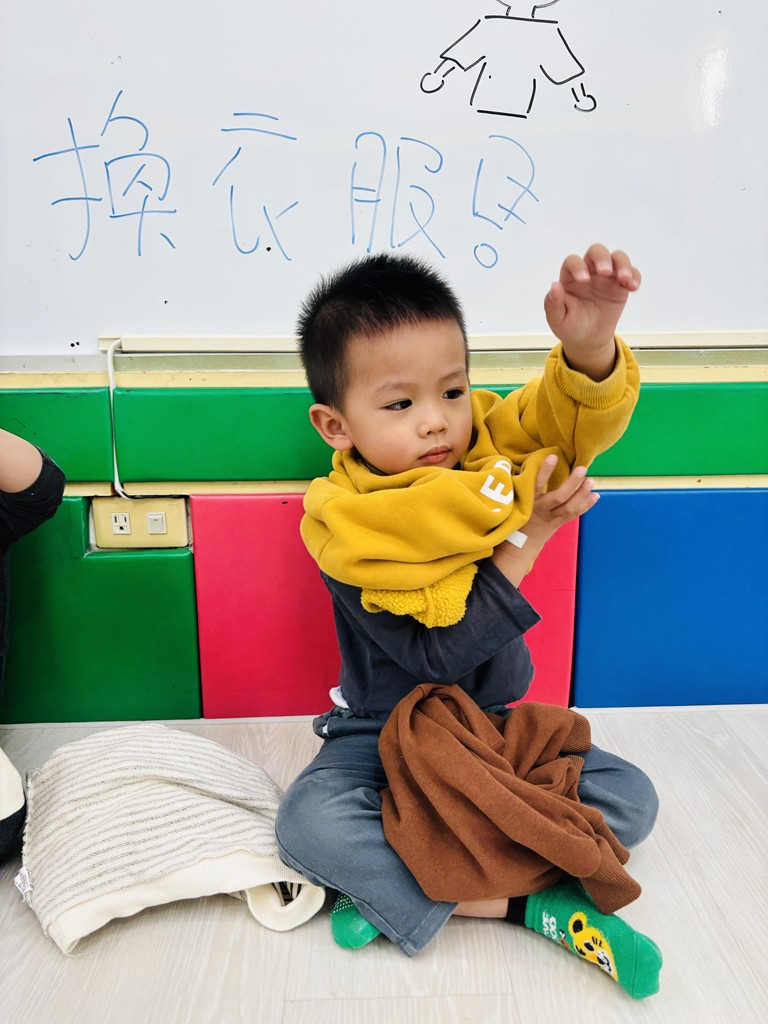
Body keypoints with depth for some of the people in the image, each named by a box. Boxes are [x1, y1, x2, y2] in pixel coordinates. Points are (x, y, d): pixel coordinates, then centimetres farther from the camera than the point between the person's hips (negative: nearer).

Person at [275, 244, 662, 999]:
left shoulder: (489, 444, -10)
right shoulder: (346, 529, -22)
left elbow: (578, 418, -21)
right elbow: (436, 658, -24)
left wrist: (590, 344, -45)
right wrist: (523, 542, -28)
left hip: (493, 722, 4)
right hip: (382, 731, -3)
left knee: (630, 797, -11)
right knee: (308, 823, -29)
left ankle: (394, 887, -14)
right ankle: (525, 904, -19)